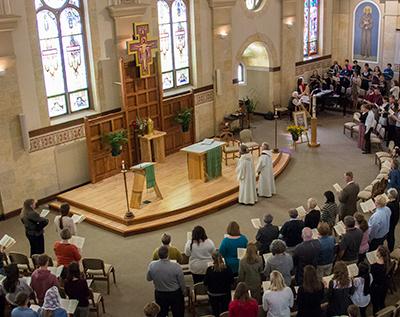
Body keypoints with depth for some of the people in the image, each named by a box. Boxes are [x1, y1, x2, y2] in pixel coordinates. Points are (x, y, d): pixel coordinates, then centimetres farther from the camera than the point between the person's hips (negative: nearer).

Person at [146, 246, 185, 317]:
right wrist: (184, 291, 6)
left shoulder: (152, 265, -21)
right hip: (175, 294, -2)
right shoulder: (176, 267, -27)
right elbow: (182, 283, -14)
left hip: (160, 295, 2)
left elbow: (148, 279, -2)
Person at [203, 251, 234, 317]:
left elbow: (205, 283, -11)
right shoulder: (228, 269, -13)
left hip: (213, 295, -1)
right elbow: (232, 282, -4)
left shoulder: (209, 270, -19)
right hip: (225, 294, 1)